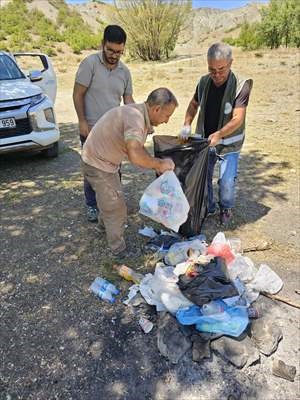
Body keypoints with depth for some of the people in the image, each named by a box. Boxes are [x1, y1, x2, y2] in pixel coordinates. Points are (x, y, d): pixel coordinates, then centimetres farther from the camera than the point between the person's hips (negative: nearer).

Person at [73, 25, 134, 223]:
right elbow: (78, 95, -9)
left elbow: (128, 99, 9)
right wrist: (82, 121, -14)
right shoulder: (90, 63, -10)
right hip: (91, 129, -4)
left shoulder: (125, 71, 5)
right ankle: (92, 205, 23)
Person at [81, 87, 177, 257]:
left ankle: (105, 223, 58)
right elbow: (135, 156, -45)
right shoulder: (135, 118, -31)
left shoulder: (141, 116, 0)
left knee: (110, 198, 30)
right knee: (116, 207, 1)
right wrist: (160, 164, -30)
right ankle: (119, 249, 19)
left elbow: (137, 148, 11)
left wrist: (157, 165, 0)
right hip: (98, 163, -10)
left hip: (105, 159, 10)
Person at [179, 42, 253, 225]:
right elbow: (194, 105, 12)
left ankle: (226, 208, 26)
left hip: (229, 143, -4)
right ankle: (208, 207, 34)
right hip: (204, 141, 4)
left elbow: (238, 119, -25)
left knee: (227, 181, -4)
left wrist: (219, 134, -42)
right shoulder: (204, 82, -4)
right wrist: (187, 125, -6)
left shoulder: (241, 85, -18)